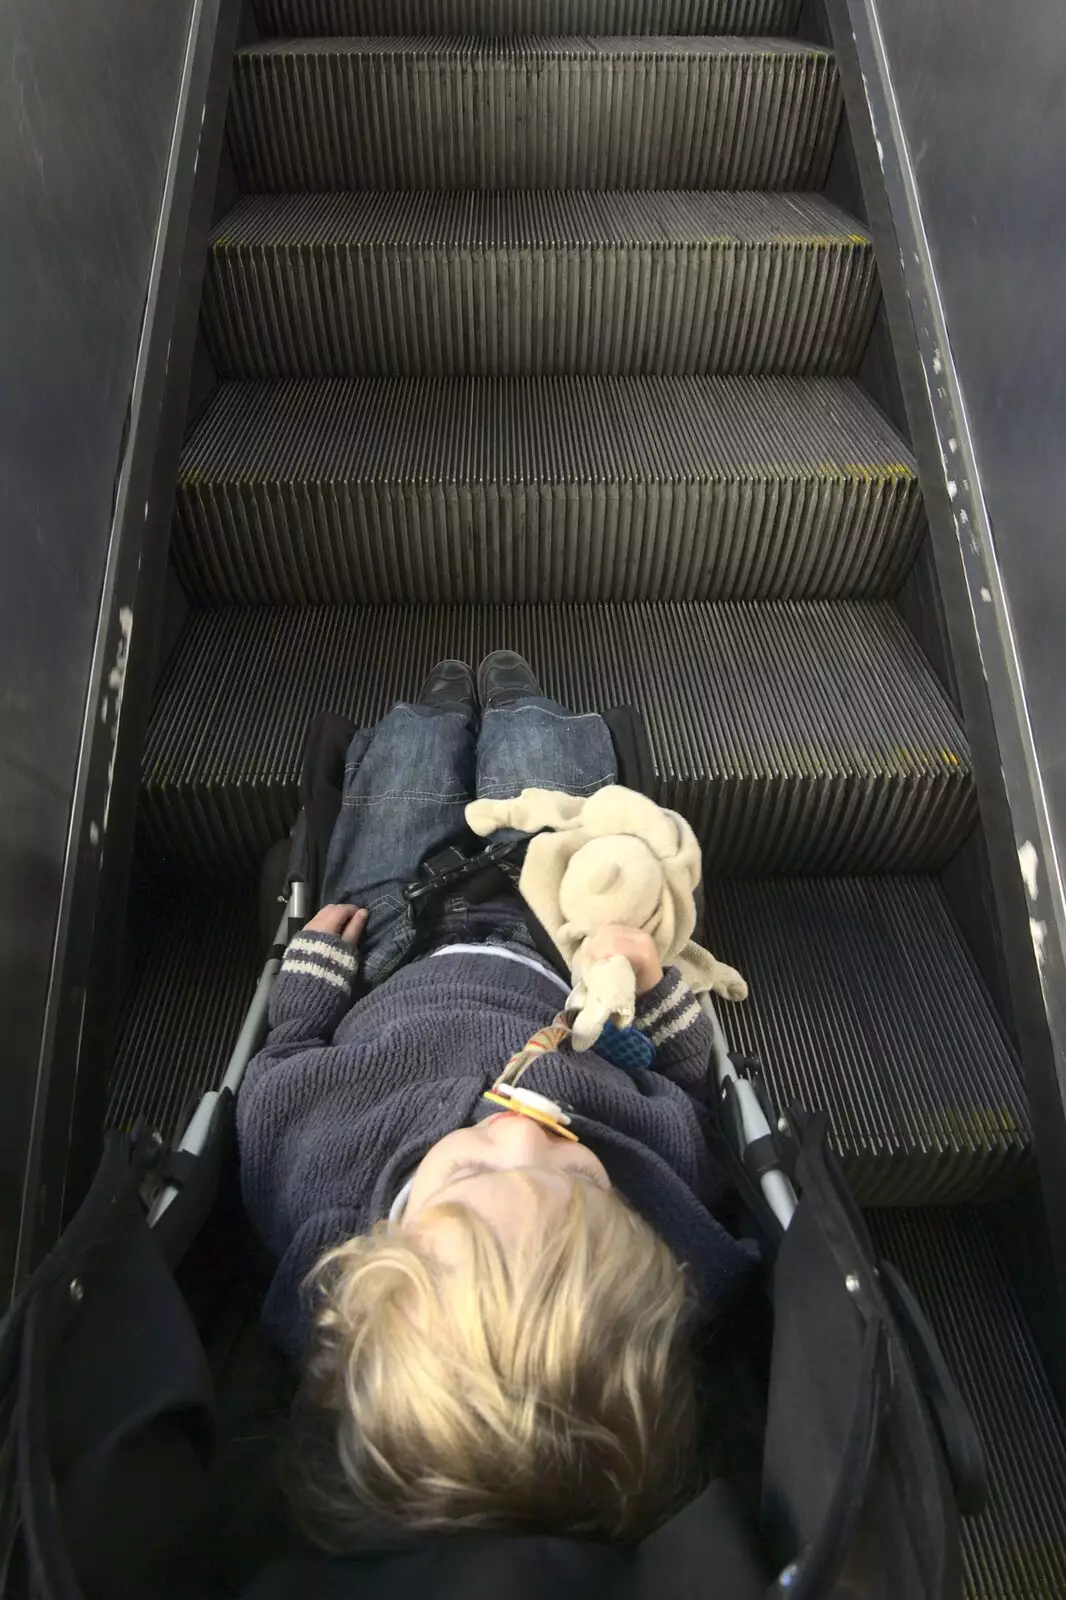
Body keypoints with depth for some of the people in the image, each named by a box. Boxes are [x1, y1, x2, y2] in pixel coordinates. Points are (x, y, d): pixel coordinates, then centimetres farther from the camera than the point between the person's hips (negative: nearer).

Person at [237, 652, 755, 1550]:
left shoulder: (305, 1173, -45)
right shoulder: (667, 1160, -44)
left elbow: (288, 1064, -20)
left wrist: (317, 959, -6)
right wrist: (652, 984, -22)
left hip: (389, 969, 0)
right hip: (554, 958, 0)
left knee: (418, 738, 25)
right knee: (526, 734, 23)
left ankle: (446, 712, 64)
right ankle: (507, 706, 62)